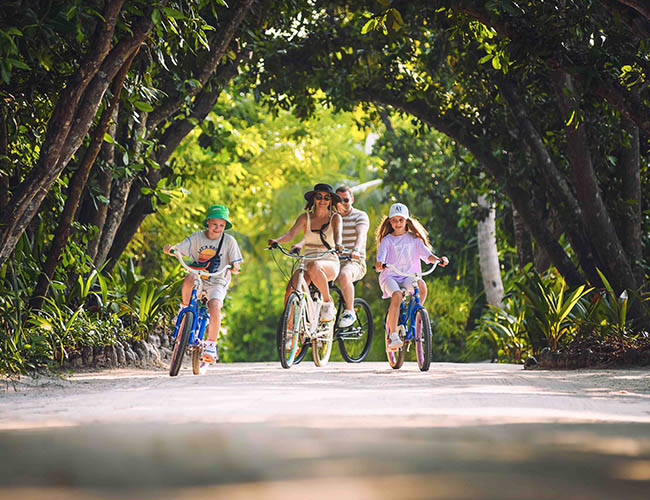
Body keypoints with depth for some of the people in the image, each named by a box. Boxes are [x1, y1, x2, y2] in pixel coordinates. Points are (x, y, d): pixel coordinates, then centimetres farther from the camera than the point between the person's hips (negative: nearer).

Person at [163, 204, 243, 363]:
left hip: (217, 282, -1)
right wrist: (169, 248, -31)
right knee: (189, 279, -35)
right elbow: (178, 250, -8)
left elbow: (236, 264, -2)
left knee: (214, 308, -26)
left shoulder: (229, 241, -3)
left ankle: (211, 345, -9)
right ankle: (185, 308, -10)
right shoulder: (196, 237, -2)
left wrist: (234, 267, -26)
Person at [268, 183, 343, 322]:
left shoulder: (335, 218, 3)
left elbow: (337, 234, -17)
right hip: (308, 261, 2)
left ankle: (328, 304, -20)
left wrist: (337, 245, -41)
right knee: (291, 290, -27)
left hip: (330, 264, -2)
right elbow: (291, 234, -7)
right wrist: (277, 241, -29)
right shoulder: (305, 217, 7)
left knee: (314, 267, -39)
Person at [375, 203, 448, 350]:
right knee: (397, 295, -33)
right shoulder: (387, 240, 8)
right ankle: (393, 335, -30)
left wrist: (437, 259, -19)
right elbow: (381, 255, -9)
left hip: (409, 276, 2)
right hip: (390, 276, -2)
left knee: (421, 285, -32)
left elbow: (426, 254, 2)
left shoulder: (414, 239, 13)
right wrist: (379, 263, -33)